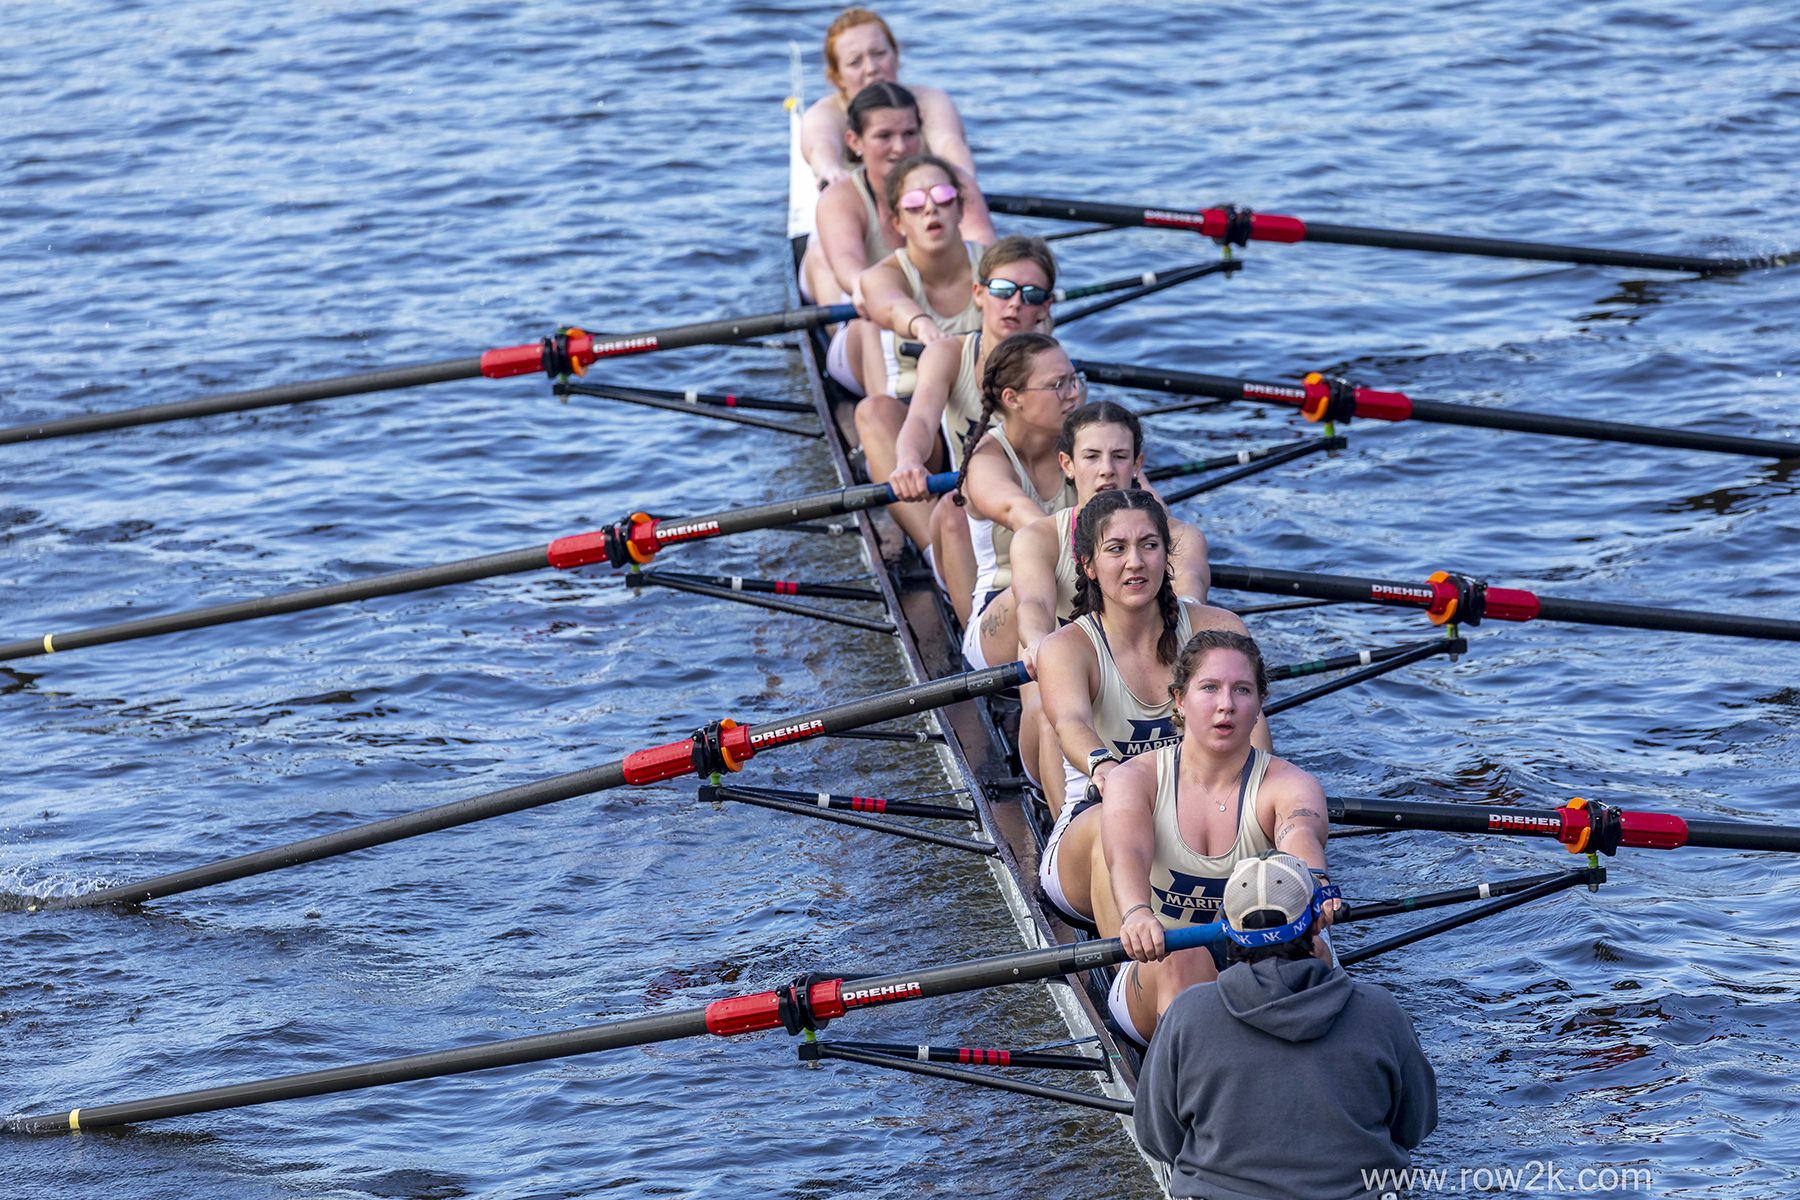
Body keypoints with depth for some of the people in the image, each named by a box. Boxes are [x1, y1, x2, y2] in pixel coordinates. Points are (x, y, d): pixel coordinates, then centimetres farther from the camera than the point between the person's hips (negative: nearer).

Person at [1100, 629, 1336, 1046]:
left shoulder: (1289, 785, -4)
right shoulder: (1135, 778, -3)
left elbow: (1301, 834, -29)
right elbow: (1126, 853, -24)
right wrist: (1136, 913, -49)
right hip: (1155, 995, 0)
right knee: (1183, 958, -33)